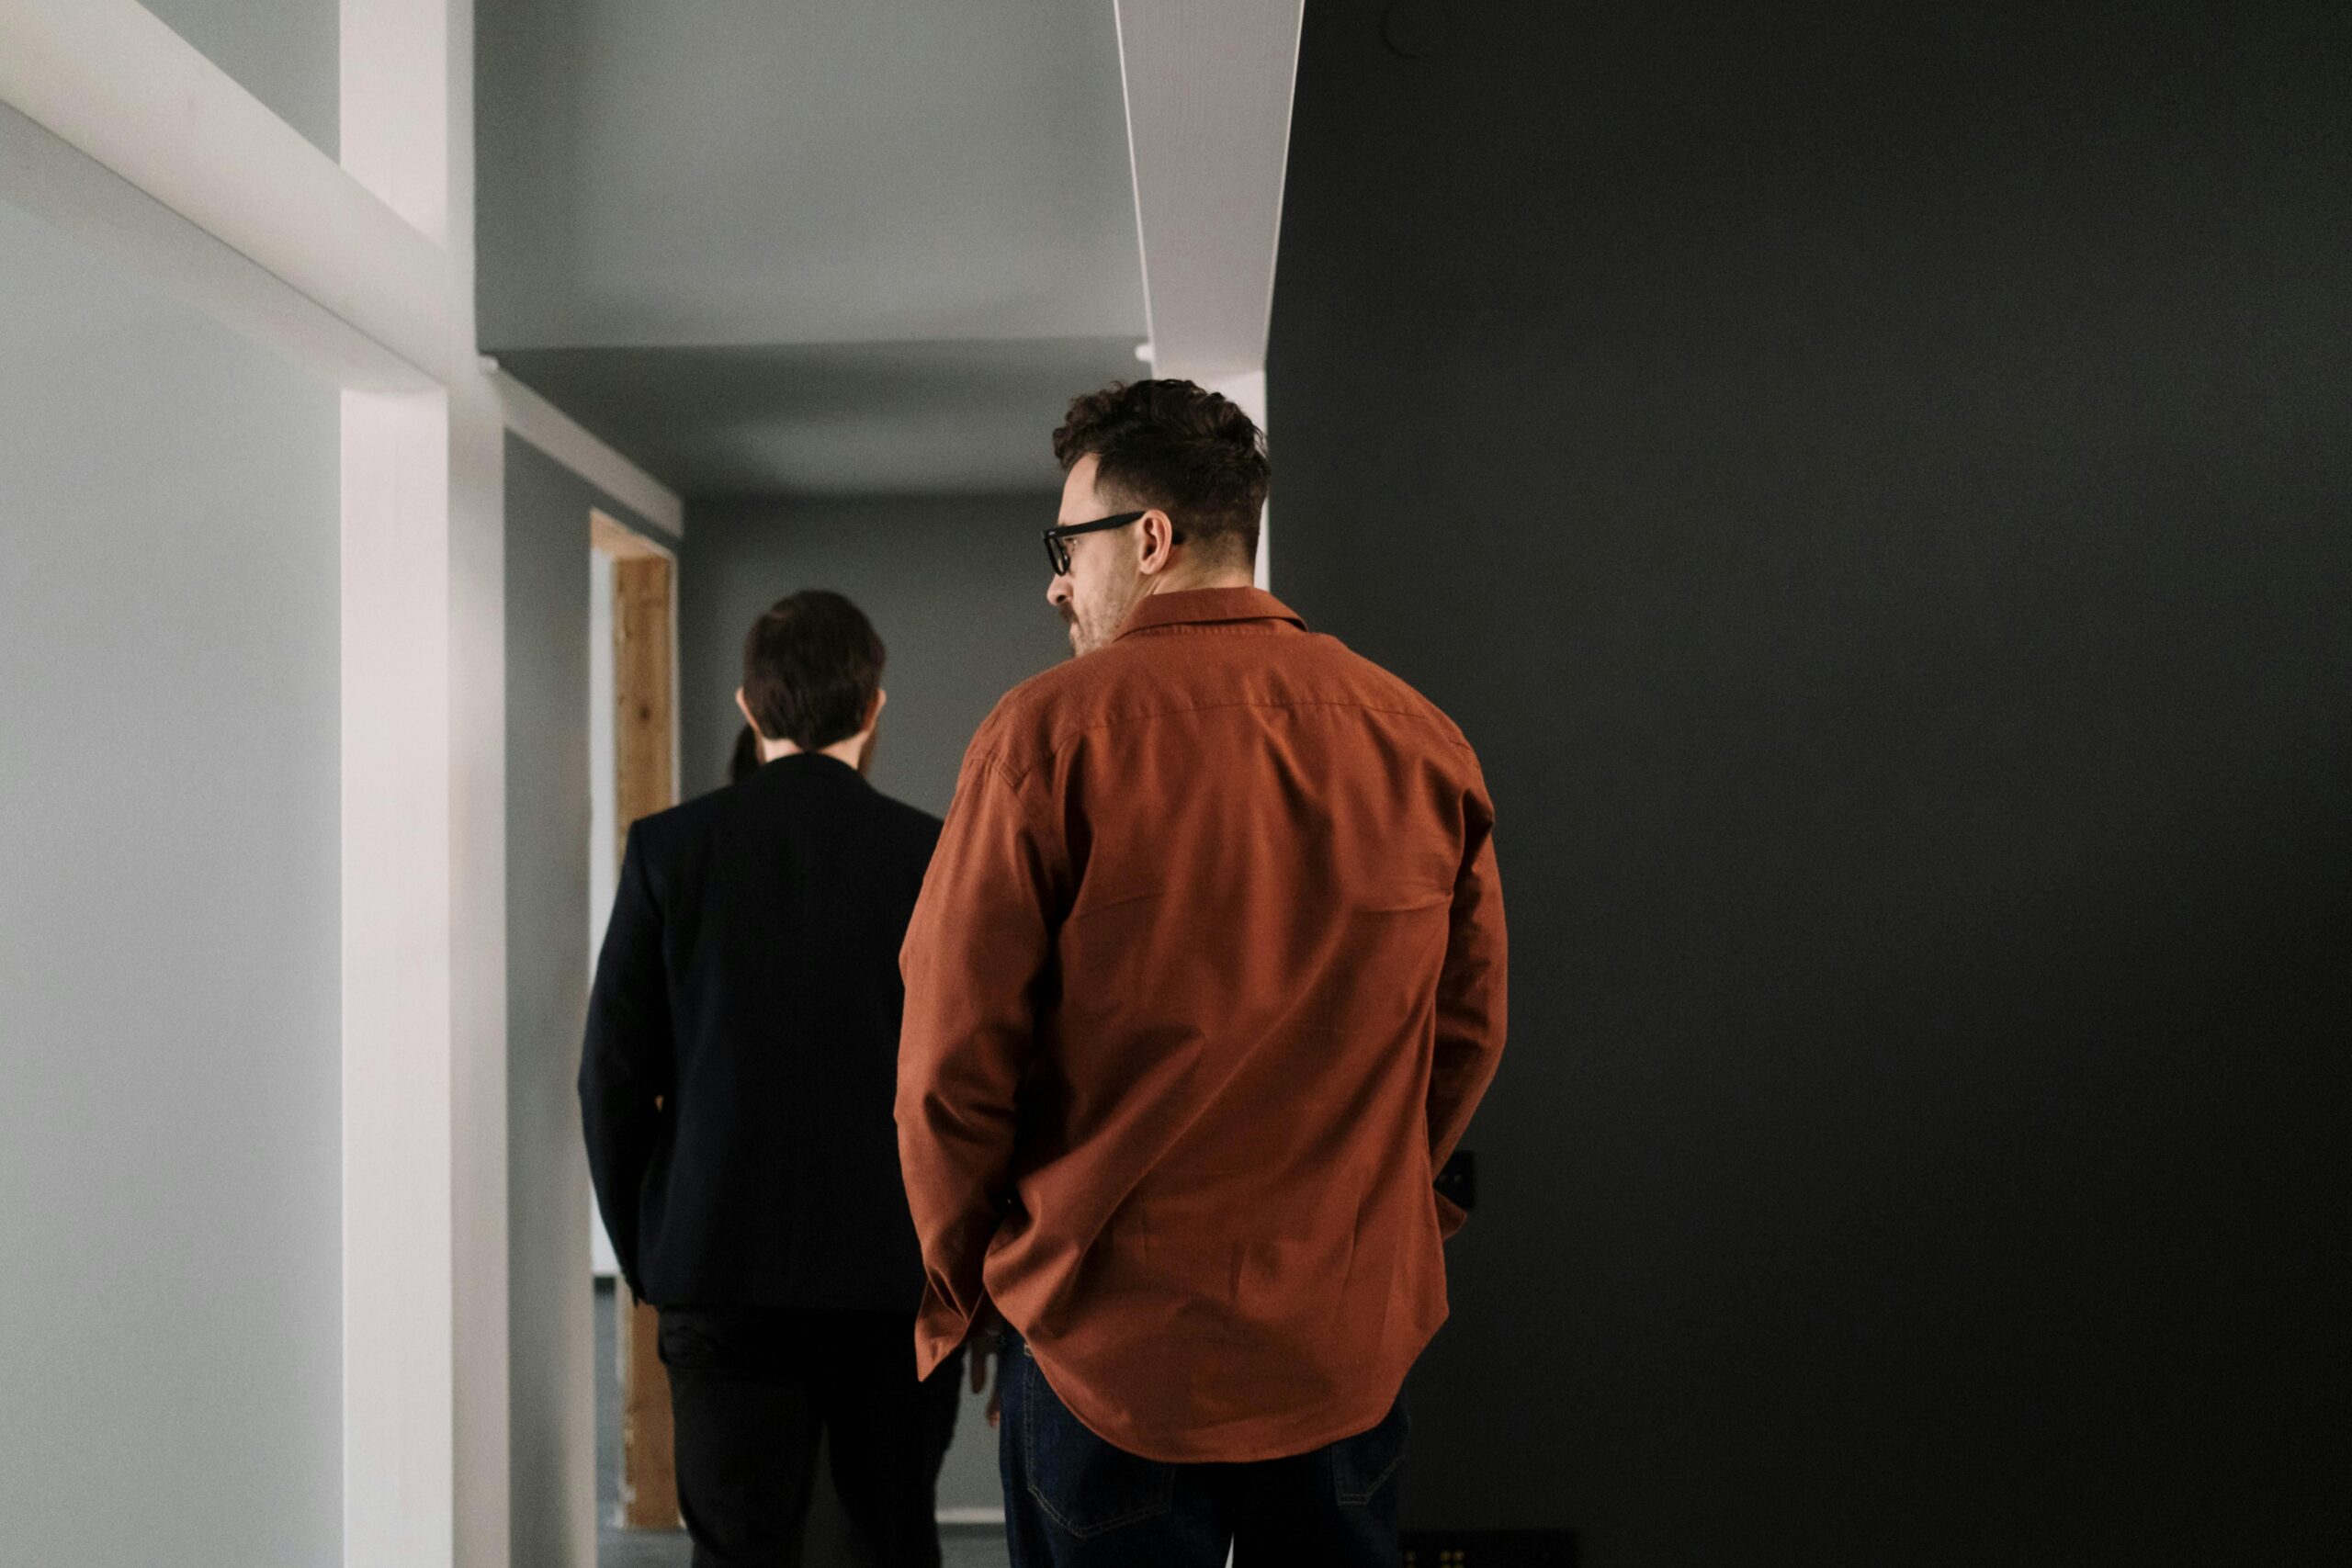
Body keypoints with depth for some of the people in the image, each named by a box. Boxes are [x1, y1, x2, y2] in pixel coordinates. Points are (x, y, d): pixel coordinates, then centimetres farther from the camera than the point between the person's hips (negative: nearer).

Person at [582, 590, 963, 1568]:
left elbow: (614, 1074, -2)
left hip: (722, 1271, 0)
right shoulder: (933, 855, -4)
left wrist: (643, 1259, 10)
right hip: (895, 1269, 0)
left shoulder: (669, 848, -3)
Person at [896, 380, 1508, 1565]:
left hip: (1110, 1341, -3)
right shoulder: (1419, 737, -1)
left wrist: (956, 1289, 5)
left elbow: (951, 1056, -11)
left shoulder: (1050, 732, -13)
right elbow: (1470, 1028, 7)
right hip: (1353, 1337, 4)